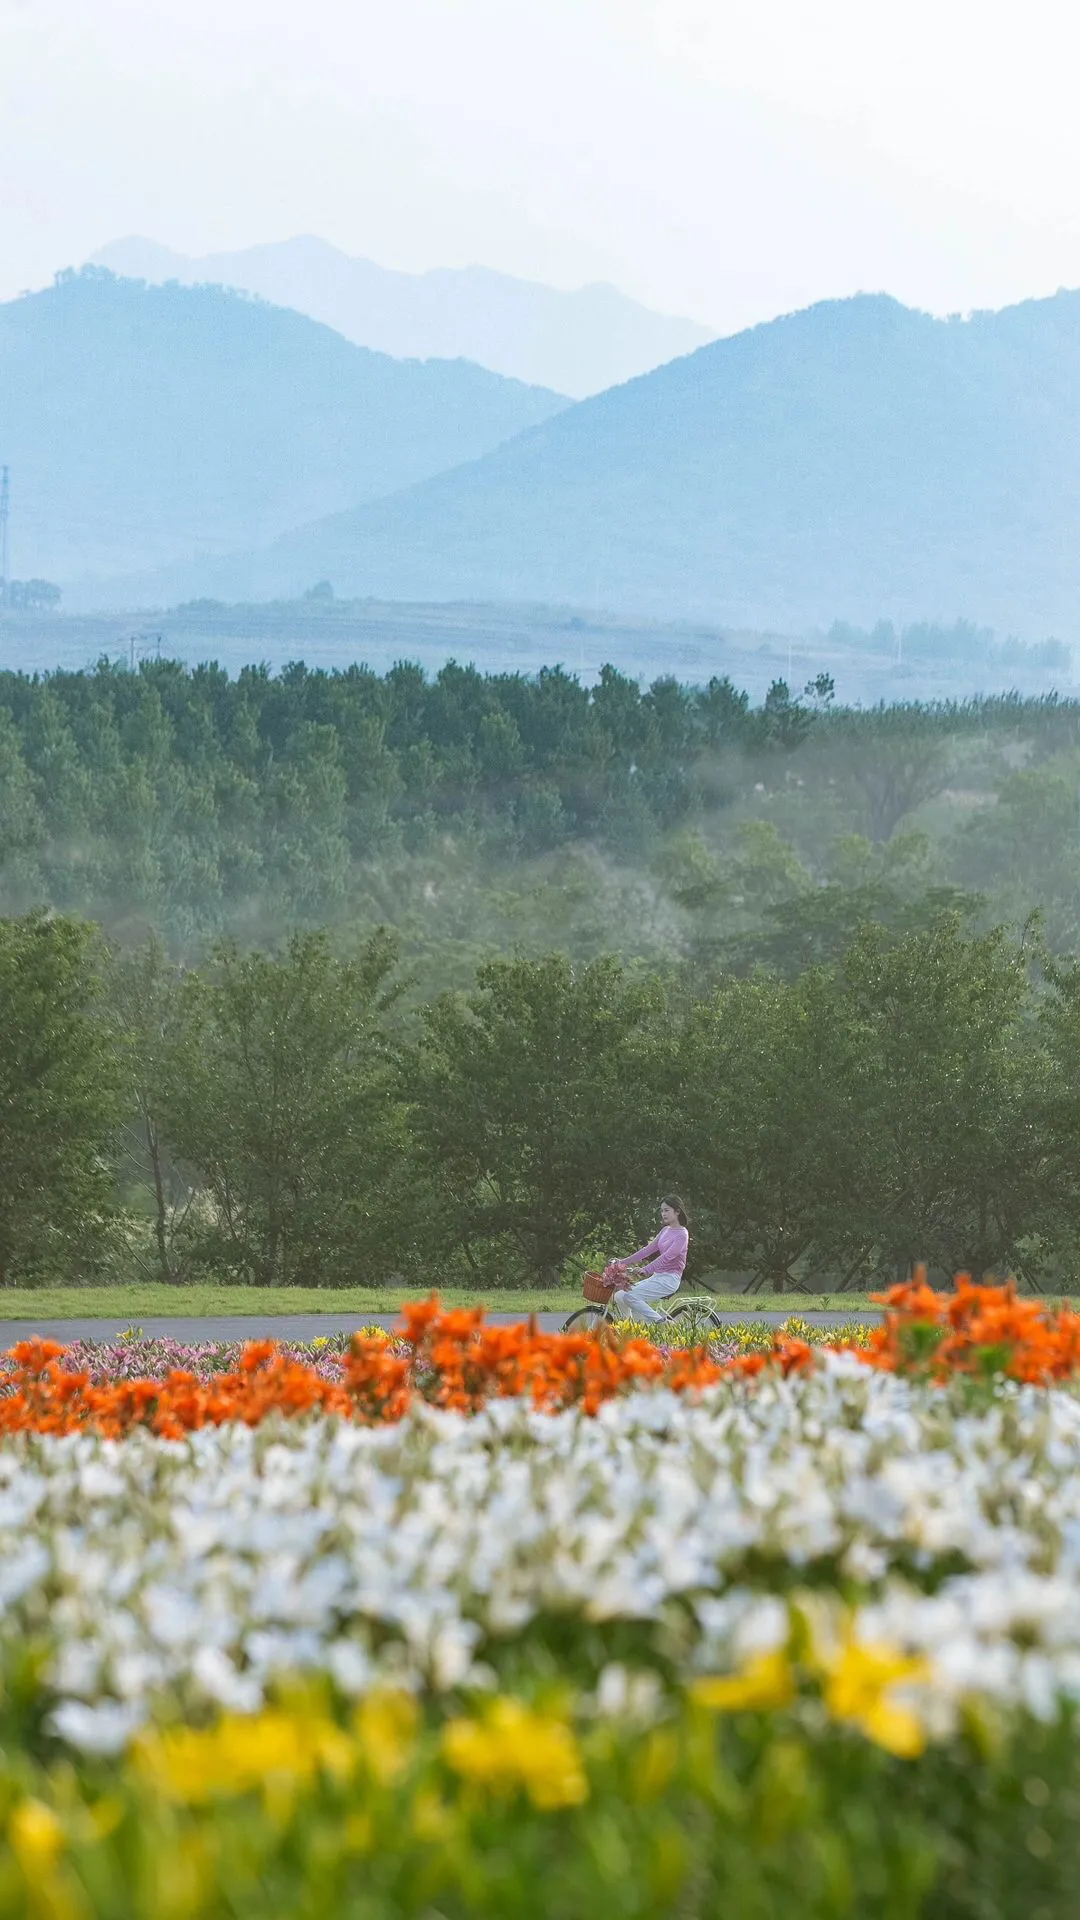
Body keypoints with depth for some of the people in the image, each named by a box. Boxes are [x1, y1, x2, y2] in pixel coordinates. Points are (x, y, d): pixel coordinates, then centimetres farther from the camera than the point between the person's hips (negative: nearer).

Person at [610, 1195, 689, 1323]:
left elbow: (666, 1257, -22)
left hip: (669, 1279, -9)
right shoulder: (665, 1230, 16)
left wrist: (645, 1270, -32)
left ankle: (661, 1322, -18)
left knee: (630, 1296, -24)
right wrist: (623, 1263, 11)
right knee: (618, 1298, -1)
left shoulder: (682, 1234, -11)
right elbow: (649, 1249, 16)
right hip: (657, 1276, 9)